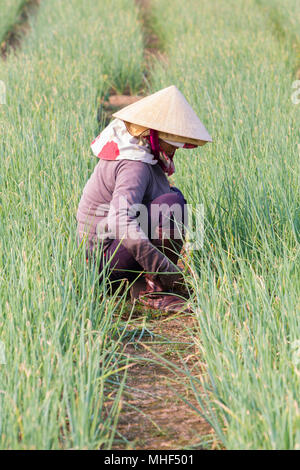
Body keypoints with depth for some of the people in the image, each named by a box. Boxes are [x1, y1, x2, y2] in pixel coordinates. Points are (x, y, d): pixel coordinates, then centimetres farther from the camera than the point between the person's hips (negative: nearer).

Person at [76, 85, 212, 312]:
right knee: (172, 202, -22)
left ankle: (141, 283, 6)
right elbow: (121, 222, -39)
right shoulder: (135, 165, -24)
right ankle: (154, 289, -13)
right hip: (106, 261, -10)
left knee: (174, 193, 16)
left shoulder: (127, 142, 6)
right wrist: (167, 270, -37)